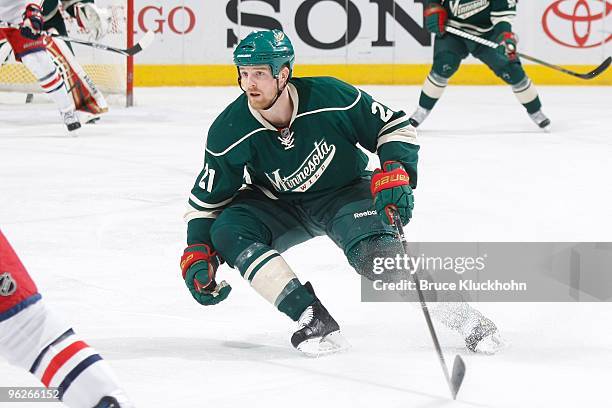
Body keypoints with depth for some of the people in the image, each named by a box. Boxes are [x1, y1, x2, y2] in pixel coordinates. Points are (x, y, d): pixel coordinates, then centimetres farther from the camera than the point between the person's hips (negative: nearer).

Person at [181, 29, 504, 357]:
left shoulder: (330, 97, -26)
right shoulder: (228, 134, -20)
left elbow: (395, 127, -12)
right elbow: (206, 201, -5)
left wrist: (396, 173, -27)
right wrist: (197, 255, -16)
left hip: (345, 192, -3)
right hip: (281, 205, 3)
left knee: (375, 254, -31)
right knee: (226, 230, -25)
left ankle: (459, 312, -10)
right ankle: (315, 321, -27)